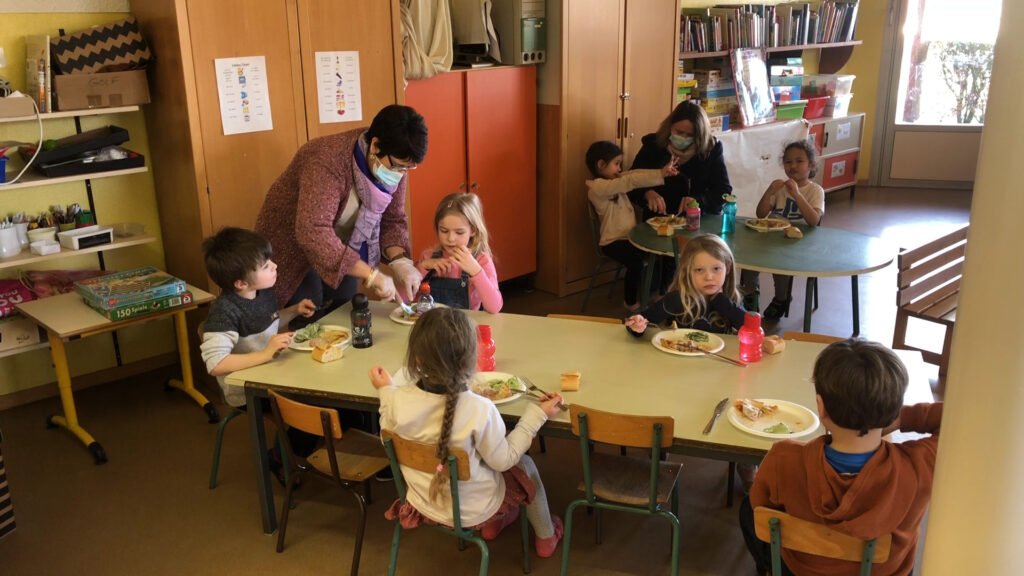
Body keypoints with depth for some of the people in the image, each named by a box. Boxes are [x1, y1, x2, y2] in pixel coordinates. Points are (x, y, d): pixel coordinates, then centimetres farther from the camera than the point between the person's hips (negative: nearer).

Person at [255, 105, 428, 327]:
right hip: (294, 244, -6)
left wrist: (400, 261, -25)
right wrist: (371, 275, -44)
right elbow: (313, 233, -45)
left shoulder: (395, 163, -14)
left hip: (341, 247, 6)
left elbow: (392, 220, -5)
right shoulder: (328, 160, -36)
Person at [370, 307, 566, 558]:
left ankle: (492, 523, 50)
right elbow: (503, 460, -18)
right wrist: (537, 415, -11)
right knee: (524, 465, 25)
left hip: (422, 503, 4)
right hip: (473, 511, -4)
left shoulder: (398, 400, -24)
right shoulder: (478, 409, -34)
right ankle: (546, 537, 47)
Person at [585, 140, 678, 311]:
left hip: (629, 236, 9)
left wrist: (662, 172, -12)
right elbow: (630, 181, -27)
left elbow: (632, 175, 1)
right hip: (613, 241, -9)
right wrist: (660, 174, -30)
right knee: (636, 262, -30)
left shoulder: (614, 180, 13)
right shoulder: (597, 187, -18)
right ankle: (631, 302, -7)